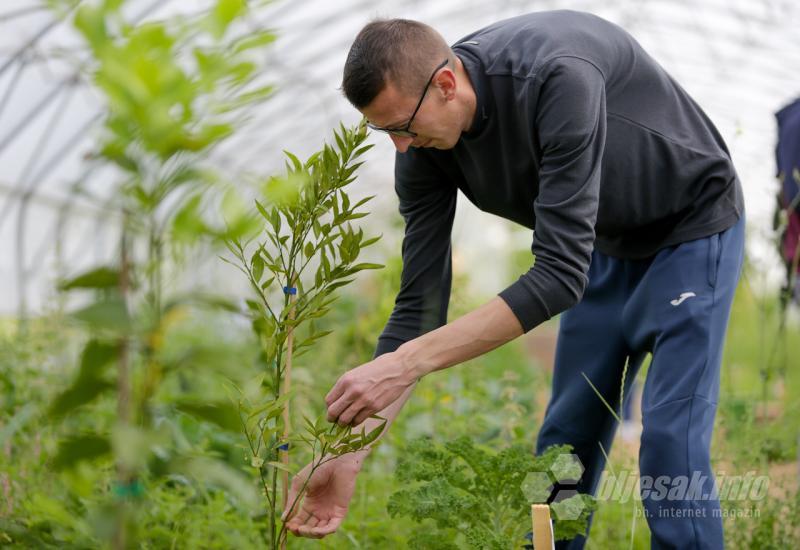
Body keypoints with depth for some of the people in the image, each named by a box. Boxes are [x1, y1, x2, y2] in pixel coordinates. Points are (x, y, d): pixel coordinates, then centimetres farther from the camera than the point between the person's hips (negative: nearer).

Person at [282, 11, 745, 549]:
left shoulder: (557, 77, -40)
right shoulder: (426, 147, -18)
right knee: (566, 439, 7)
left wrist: (408, 363, -44)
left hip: (691, 230, -6)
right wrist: (350, 450, -20)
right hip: (604, 243, 7)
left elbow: (559, 273, -42)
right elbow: (420, 303, -14)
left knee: (669, 437, -13)